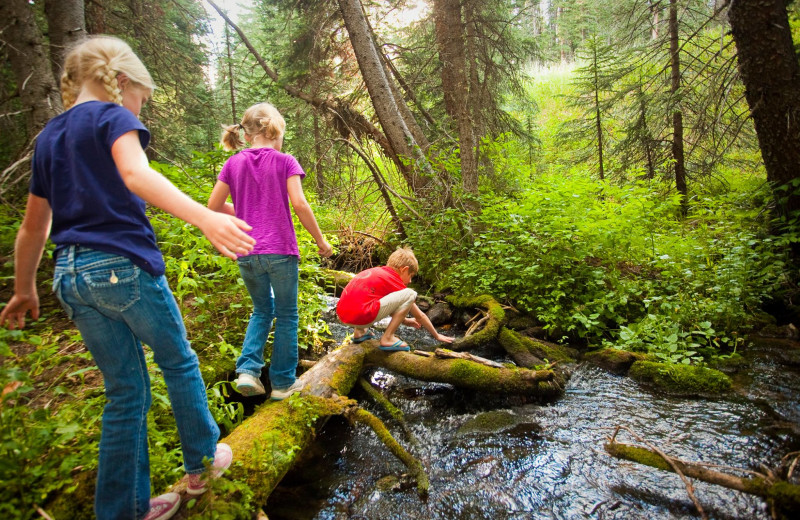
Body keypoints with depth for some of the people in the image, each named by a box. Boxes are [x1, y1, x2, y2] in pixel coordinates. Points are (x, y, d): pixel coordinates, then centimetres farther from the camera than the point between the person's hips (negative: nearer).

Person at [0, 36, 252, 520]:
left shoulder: (48, 138, 19)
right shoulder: (112, 117, -3)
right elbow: (137, 175, -26)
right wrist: (206, 217, -39)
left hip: (72, 276, 7)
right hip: (124, 264, -7)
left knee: (126, 392, 14)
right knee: (180, 362, 14)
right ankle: (202, 462, 27)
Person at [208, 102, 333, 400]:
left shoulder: (233, 164, 6)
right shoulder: (285, 162, -4)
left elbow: (214, 205, 7)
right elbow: (299, 204, -12)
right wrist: (321, 241, -3)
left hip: (246, 253, 4)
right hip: (280, 251, -4)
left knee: (262, 311, 23)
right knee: (286, 316, 11)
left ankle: (248, 370, 9)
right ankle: (283, 383, 17)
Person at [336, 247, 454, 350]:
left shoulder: (375, 272, 25)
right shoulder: (395, 281, 5)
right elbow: (420, 316, 14)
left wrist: (405, 320, 47)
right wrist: (437, 336, 26)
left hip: (341, 315, 9)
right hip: (360, 317, -9)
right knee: (410, 294, -4)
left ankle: (359, 332, 24)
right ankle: (387, 339, -2)